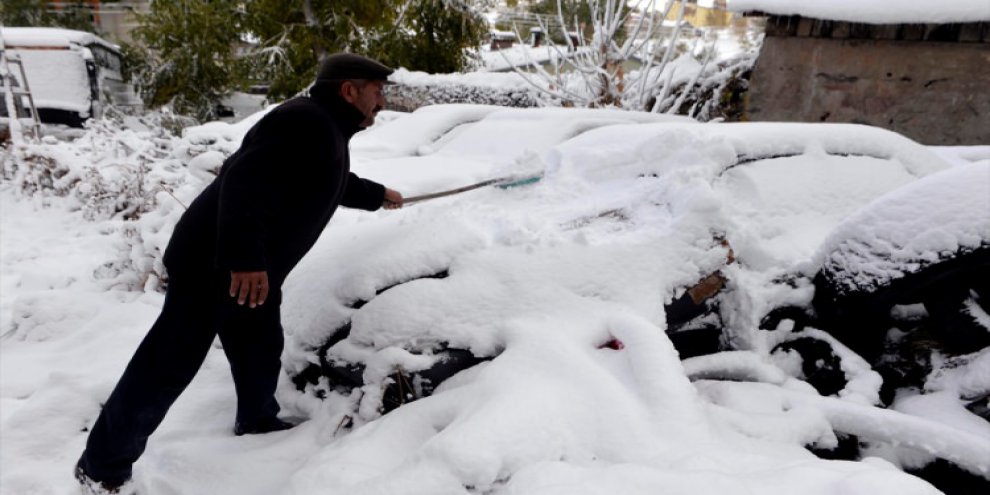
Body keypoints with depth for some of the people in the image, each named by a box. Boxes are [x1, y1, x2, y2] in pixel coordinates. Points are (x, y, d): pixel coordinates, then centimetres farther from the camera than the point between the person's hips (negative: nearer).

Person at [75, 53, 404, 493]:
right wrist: (245, 259, -36)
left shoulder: (327, 132, 15)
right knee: (169, 366, -2)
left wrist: (377, 195, 48)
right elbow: (243, 183, -31)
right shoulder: (305, 122, -20)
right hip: (212, 265, -10)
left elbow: (333, 185, 36)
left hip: (252, 273, 10)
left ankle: (258, 421, 45)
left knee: (260, 351, 22)